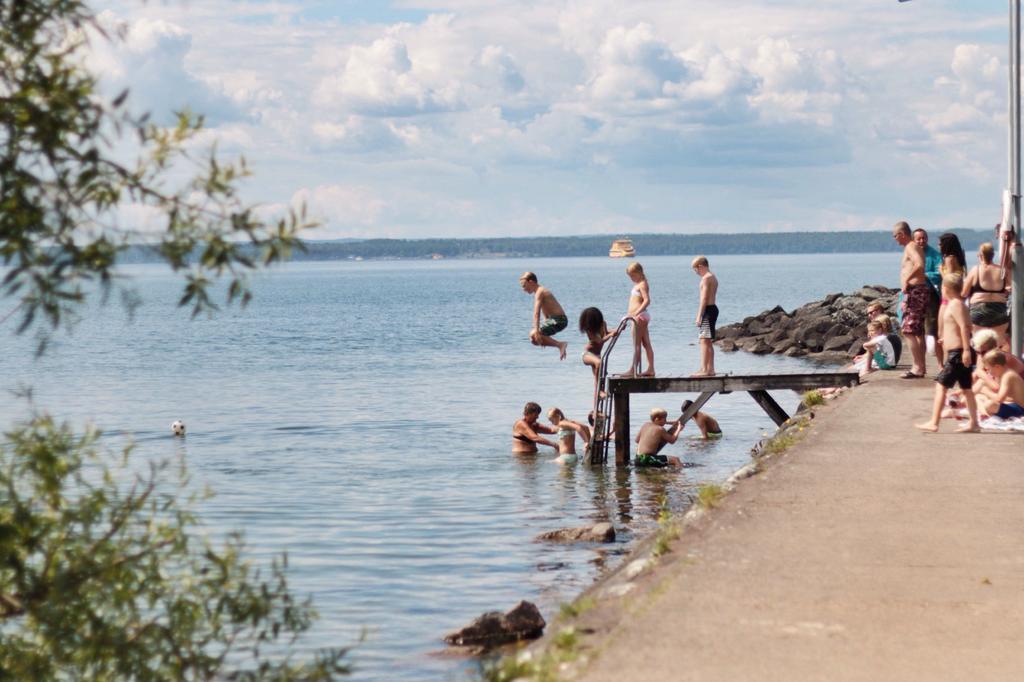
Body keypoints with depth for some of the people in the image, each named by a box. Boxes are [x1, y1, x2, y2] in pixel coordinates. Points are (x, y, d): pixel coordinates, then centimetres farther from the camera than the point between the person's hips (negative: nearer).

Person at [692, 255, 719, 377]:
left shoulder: (706, 278, -13)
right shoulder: (713, 277, 18)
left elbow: (704, 298, -18)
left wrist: (699, 315, -18)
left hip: (707, 310, -10)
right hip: (713, 308, 10)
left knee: (704, 340, -10)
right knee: (708, 342, 14)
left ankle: (704, 370, -13)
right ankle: (710, 369, 16)